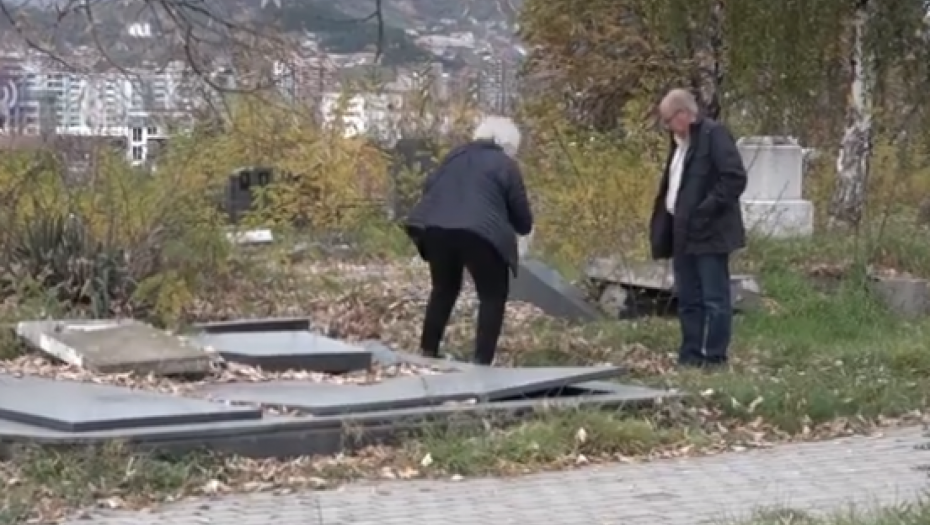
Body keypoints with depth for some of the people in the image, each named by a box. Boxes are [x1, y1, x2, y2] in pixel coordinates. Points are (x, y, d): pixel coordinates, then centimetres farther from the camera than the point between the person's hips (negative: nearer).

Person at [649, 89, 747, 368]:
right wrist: (662, 229, 12)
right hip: (684, 234, 9)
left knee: (715, 298, -3)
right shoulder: (681, 141, 16)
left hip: (709, 233, -9)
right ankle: (690, 356, 18)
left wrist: (704, 211, -20)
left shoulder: (714, 135, -12)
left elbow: (735, 178, -20)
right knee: (688, 300, 12)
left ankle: (713, 357, 1)